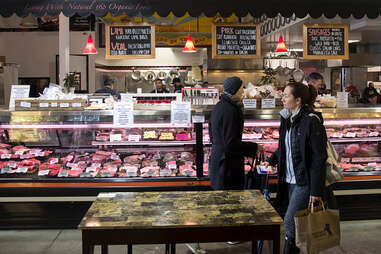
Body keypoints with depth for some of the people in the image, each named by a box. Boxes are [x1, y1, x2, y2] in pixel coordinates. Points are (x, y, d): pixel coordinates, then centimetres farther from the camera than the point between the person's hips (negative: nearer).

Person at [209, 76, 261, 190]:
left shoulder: (219, 106, 9)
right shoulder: (230, 110, -20)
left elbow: (212, 135, 18)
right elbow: (231, 143, -23)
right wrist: (254, 147, -14)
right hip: (228, 164, -10)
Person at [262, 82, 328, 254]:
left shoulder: (312, 121, -15)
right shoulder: (287, 120, 10)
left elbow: (319, 157, -17)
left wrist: (316, 190, -18)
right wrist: (271, 161, 13)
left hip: (305, 182, -8)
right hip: (289, 180, 8)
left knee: (290, 222, -6)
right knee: (296, 223, 14)